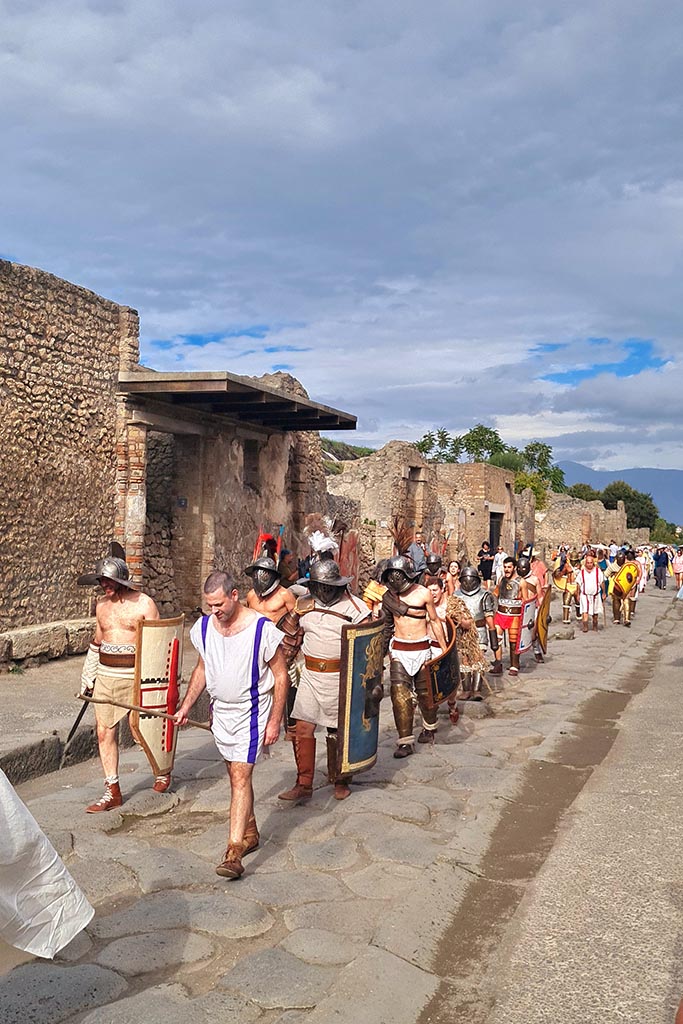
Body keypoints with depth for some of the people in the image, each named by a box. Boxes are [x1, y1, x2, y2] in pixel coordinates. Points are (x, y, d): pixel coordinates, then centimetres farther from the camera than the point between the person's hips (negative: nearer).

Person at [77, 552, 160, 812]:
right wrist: (88, 678, 19)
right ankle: (112, 792, 14)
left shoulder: (144, 603, -7)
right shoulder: (102, 605, 10)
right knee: (105, 732, 4)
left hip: (134, 676, -5)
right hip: (105, 676, 5)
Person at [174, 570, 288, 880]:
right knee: (237, 775, 16)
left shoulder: (262, 629, -19)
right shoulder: (203, 628, -2)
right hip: (220, 711, 6)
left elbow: (281, 676, -11)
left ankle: (234, 851, -11)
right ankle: (250, 833, 32)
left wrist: (275, 721, -13)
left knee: (241, 776, -12)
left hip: (252, 712, -6)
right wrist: (186, 706, 11)